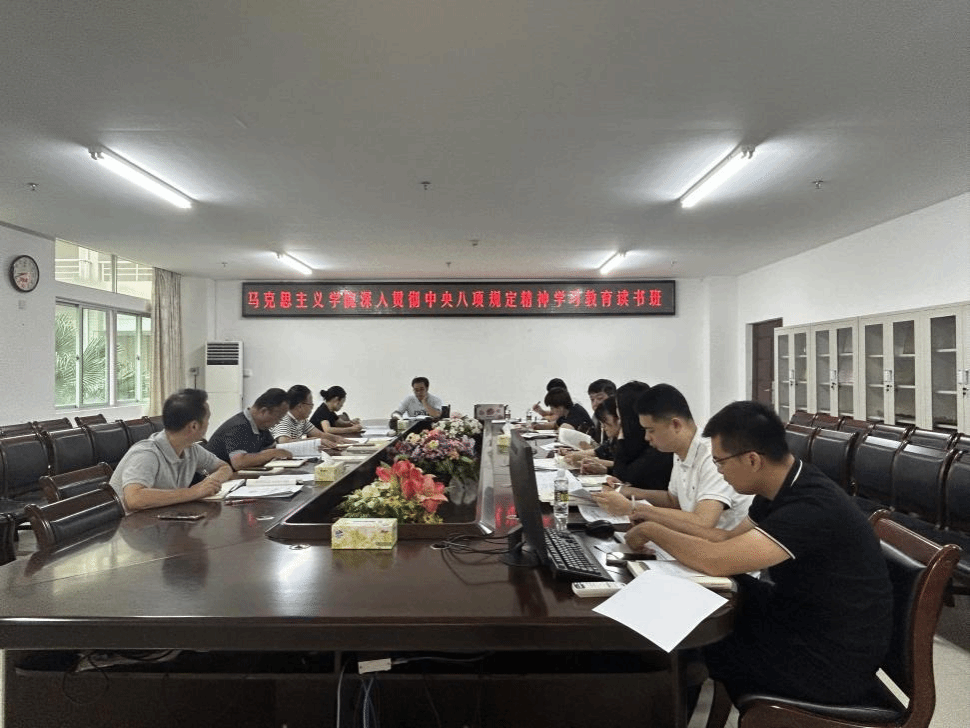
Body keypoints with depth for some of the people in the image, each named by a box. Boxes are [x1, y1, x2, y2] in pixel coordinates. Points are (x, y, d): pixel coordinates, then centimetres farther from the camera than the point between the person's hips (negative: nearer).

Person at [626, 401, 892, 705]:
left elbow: (716, 561, -36)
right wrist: (659, 519, -1)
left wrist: (652, 531, -19)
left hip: (834, 660, -8)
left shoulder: (811, 506, -32)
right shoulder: (781, 488, -2)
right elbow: (730, 540, 8)